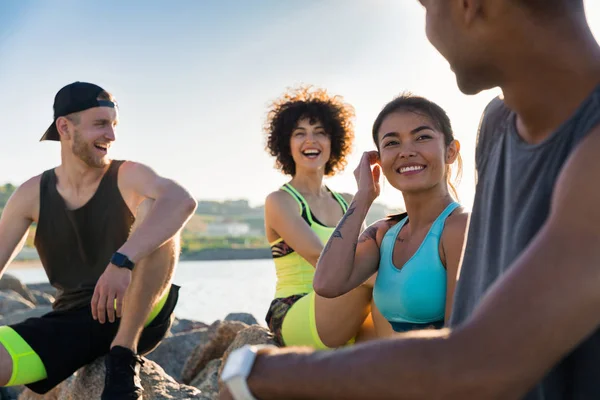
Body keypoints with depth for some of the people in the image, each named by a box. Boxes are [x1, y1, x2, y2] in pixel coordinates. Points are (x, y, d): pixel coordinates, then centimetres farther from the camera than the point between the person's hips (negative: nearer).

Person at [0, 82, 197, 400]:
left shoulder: (128, 177, -8)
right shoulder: (33, 194, 2)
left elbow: (183, 201, -31)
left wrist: (121, 261, -45)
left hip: (139, 317, 0)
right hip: (71, 323, 1)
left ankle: (124, 355, -22)